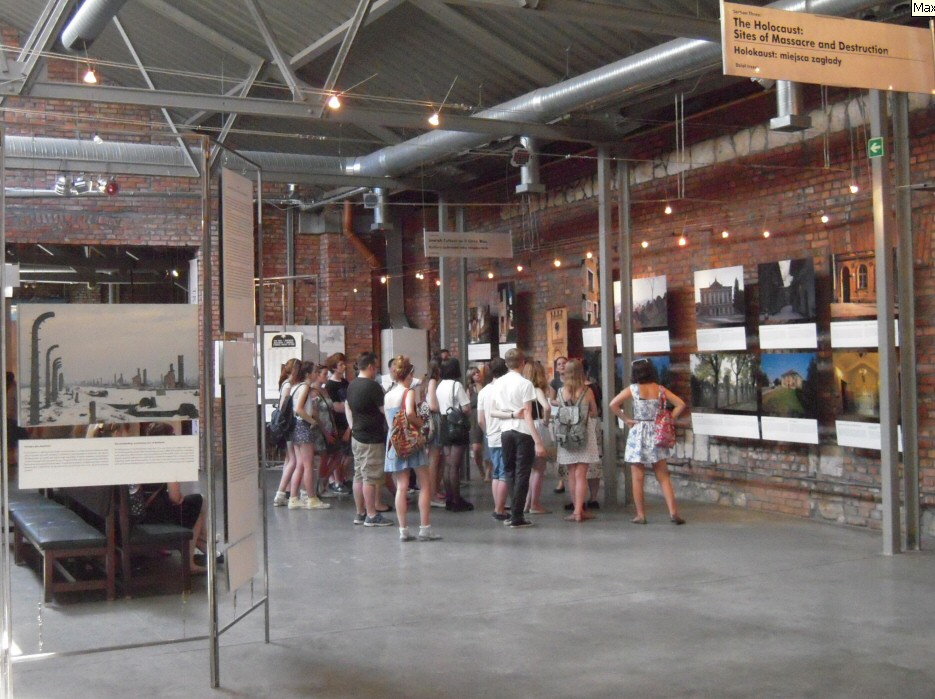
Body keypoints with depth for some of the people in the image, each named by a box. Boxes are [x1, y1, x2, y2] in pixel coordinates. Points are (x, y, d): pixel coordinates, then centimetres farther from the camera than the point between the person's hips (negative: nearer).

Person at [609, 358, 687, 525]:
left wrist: (626, 419, -3)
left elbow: (613, 405, -12)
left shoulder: (633, 389, -6)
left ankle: (641, 515, 7)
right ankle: (673, 512, 1)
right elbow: (680, 404, -2)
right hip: (656, 434, 2)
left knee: (638, 479, 5)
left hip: (637, 434, -2)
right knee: (663, 477, 8)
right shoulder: (660, 389, 0)